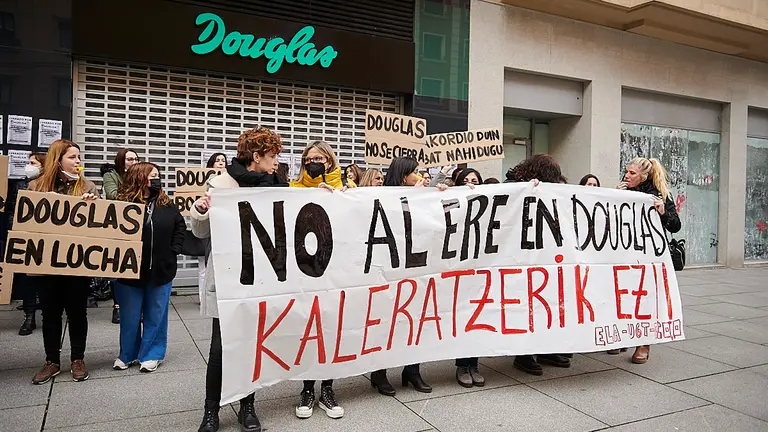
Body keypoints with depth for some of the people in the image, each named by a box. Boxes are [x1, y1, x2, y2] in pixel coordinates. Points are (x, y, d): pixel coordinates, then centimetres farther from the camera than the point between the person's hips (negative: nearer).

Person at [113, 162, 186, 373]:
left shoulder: (166, 205, 1)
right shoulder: (123, 204, -8)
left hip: (161, 270, 2)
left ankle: (152, 354, 25)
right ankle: (127, 354, 32)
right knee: (130, 316, 13)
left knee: (155, 316, 11)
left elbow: (180, 226, 10)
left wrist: (173, 250, 2)